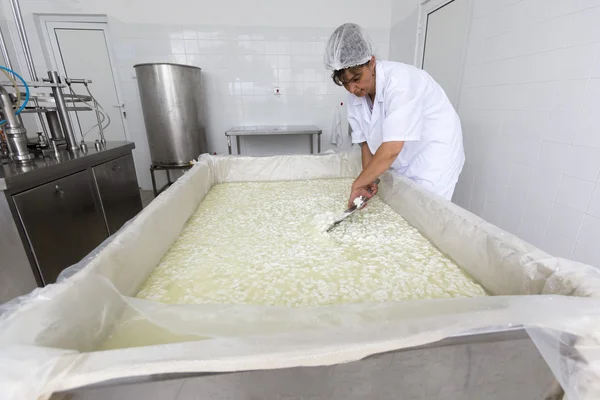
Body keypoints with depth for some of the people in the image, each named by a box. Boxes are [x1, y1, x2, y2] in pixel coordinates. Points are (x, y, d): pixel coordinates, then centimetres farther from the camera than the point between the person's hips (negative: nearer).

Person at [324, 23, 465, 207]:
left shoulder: (399, 80, -28)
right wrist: (367, 180, -11)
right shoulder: (355, 97, -6)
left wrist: (358, 184, -27)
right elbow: (366, 141, 0)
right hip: (401, 165, 6)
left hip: (434, 158, -6)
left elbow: (392, 149, -35)